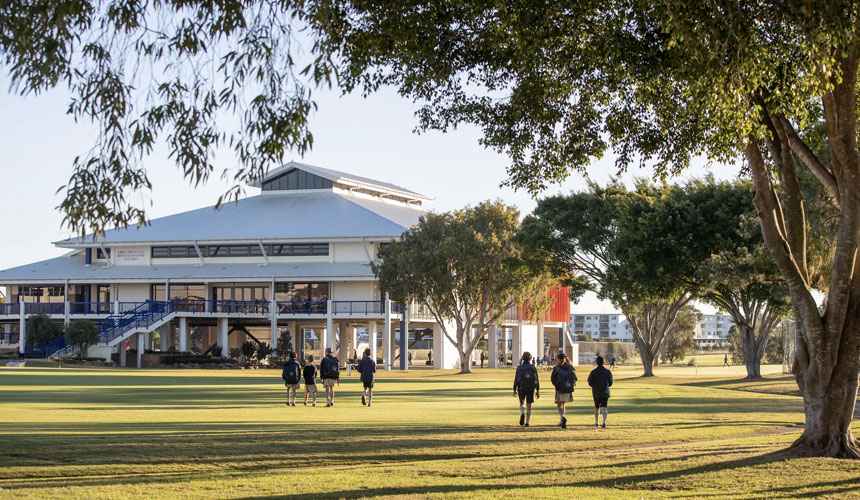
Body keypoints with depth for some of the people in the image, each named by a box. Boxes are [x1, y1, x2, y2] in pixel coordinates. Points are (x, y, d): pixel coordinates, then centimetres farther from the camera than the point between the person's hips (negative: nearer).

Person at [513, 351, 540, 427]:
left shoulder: (519, 368, -2)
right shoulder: (533, 368, 0)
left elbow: (516, 380, -3)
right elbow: (537, 380, -1)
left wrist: (514, 390, 3)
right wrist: (537, 391, 4)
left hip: (522, 388, -1)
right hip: (531, 389, 1)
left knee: (521, 404, 13)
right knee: (529, 405, 8)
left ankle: (522, 414, -19)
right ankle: (527, 422, 6)